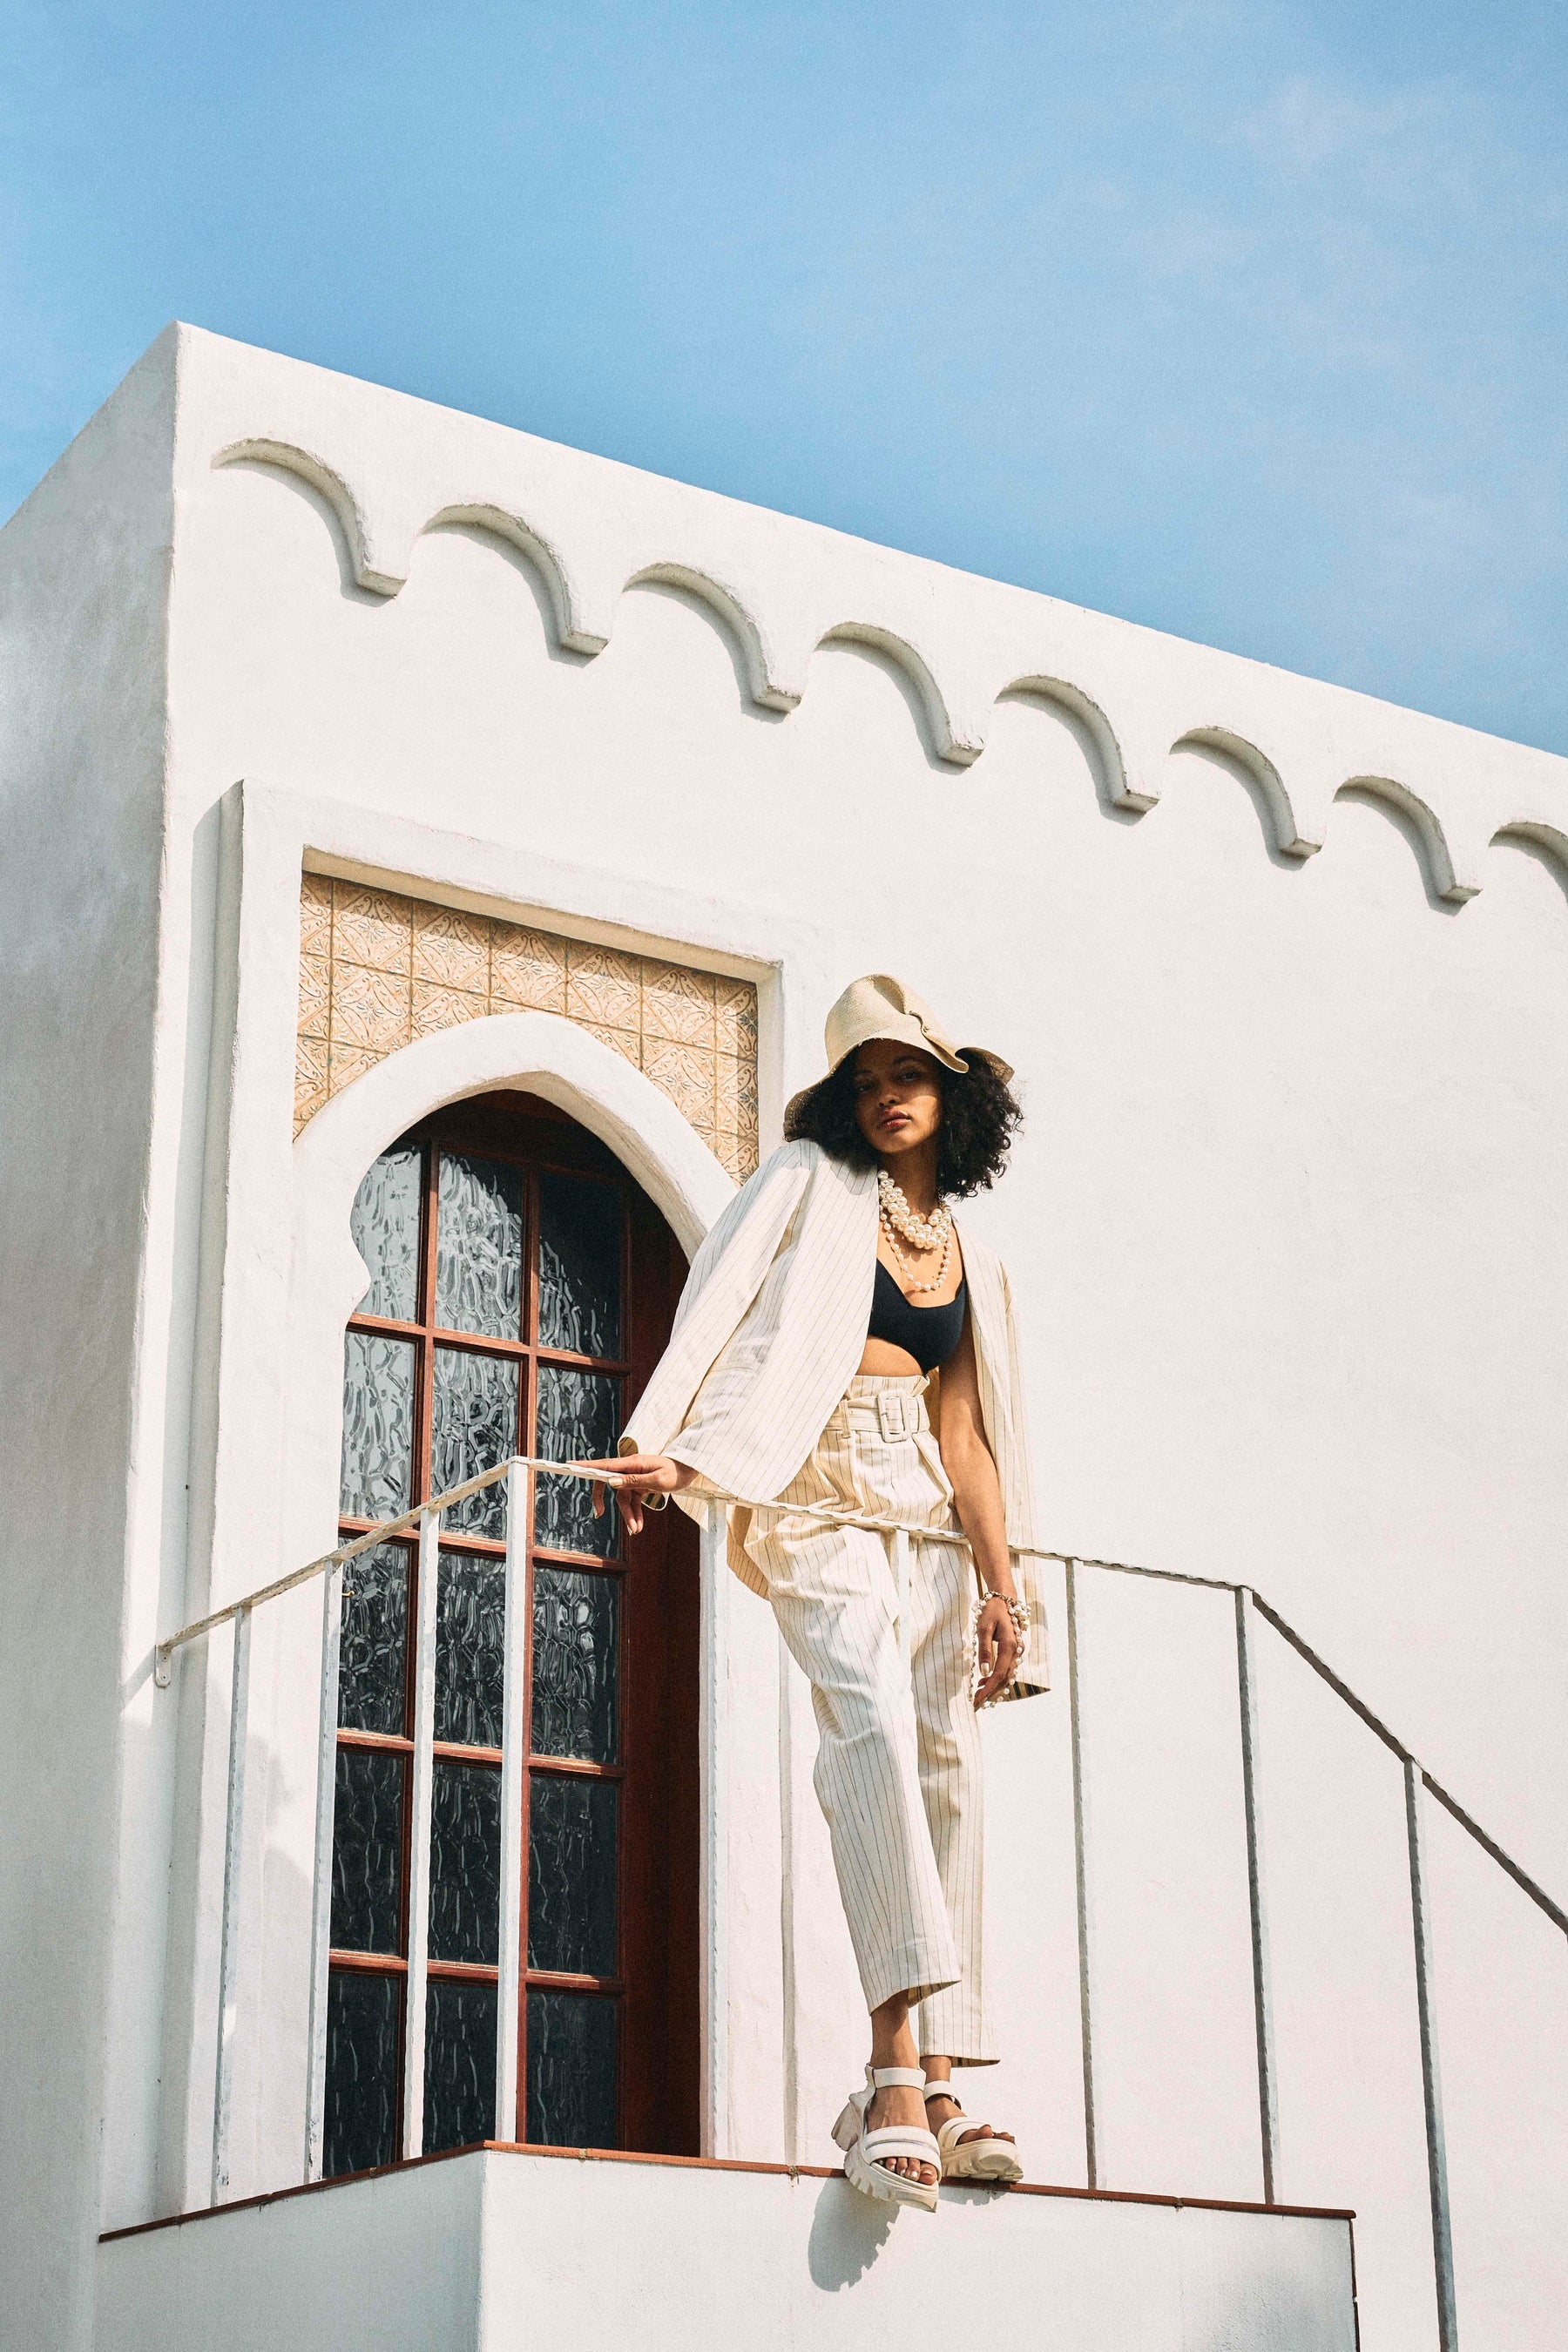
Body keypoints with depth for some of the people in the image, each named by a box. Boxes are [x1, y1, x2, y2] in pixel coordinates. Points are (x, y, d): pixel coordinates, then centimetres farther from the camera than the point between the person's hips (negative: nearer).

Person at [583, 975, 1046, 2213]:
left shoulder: (972, 1260, 23)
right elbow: (717, 1303, -3)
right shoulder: (806, 1182, 9)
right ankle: (897, 2068, -37)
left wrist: (1001, 1581, 11)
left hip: (925, 1515, 6)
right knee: (872, 1715, -26)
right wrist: (665, 1444, -18)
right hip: (817, 1491, -6)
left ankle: (931, 2088, -6)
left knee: (945, 1765, -5)